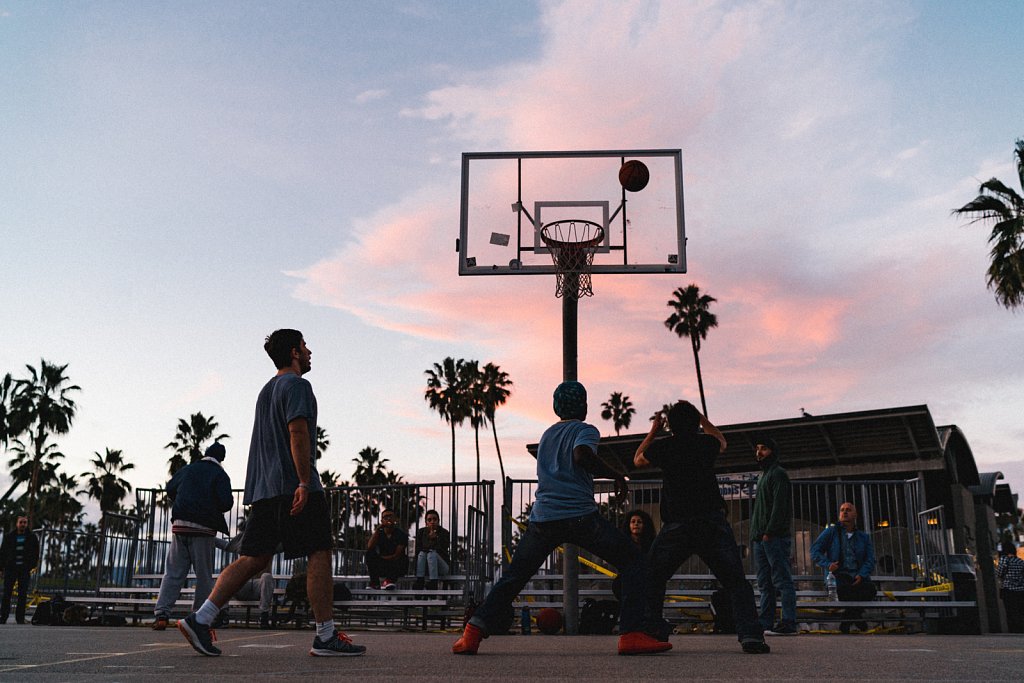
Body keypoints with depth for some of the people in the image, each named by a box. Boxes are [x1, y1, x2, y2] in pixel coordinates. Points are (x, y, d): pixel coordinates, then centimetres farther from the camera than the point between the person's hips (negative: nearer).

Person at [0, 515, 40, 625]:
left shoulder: (32, 538, 7)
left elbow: (35, 554, 9)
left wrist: (32, 566, -2)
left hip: (25, 569, 0)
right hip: (10, 568, 0)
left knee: (23, 595, 0)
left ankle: (20, 618, 5)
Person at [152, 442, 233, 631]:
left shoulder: (187, 470, 14)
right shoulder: (220, 475, -1)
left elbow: (170, 489, 26)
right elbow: (226, 502, -11)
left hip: (180, 525, 4)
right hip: (204, 529, -3)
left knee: (173, 573, 5)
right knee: (204, 575, 5)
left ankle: (161, 614, -7)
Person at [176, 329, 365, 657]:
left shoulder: (266, 390, 24)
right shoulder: (297, 385, -5)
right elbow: (298, 433, -17)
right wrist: (305, 483, -21)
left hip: (263, 488, 9)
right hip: (294, 485, -9)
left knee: (253, 558, 8)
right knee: (319, 553, -4)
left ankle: (199, 619, 0)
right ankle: (326, 637, -3)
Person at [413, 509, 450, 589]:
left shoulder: (444, 533, 2)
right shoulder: (421, 532, 10)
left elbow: (442, 550, -10)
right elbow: (417, 550, 1)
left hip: (442, 566, -2)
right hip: (425, 568, 2)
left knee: (432, 554, -31)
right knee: (422, 553, -26)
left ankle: (433, 585, -46)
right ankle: (419, 582, -43)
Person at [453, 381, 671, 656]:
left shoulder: (546, 435, 25)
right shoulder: (585, 430, 4)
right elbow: (581, 455, -18)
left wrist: (609, 474, 41)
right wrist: (616, 475, -7)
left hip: (542, 519, 5)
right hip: (580, 516, -5)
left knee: (512, 577, 14)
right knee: (632, 561, 7)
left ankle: (473, 633, 1)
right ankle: (631, 634, -7)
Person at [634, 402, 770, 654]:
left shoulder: (662, 447, 7)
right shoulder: (706, 443, 9)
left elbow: (637, 459, 29)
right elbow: (721, 442, 36)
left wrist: (653, 431, 37)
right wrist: (700, 416, 42)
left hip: (676, 527, 0)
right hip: (714, 524, 0)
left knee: (652, 580, 13)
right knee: (736, 581, 5)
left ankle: (651, 632, 3)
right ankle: (750, 634, -11)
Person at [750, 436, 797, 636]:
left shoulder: (778, 473, -3)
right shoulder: (762, 476, 25)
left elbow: (779, 506, -13)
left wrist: (769, 532, -19)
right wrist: (755, 535, 15)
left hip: (775, 537, -9)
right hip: (760, 538, 9)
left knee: (782, 580, -9)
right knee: (765, 583, 6)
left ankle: (788, 623, -11)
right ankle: (765, 623, 7)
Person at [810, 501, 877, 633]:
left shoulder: (864, 537, 21)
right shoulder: (831, 532, 14)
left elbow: (870, 560, 10)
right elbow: (814, 550, 5)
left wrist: (861, 575, -10)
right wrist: (827, 564, -14)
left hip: (858, 577, 3)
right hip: (838, 574, -3)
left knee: (870, 587, -31)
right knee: (843, 587, -38)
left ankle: (847, 620, -10)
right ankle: (856, 617, -11)